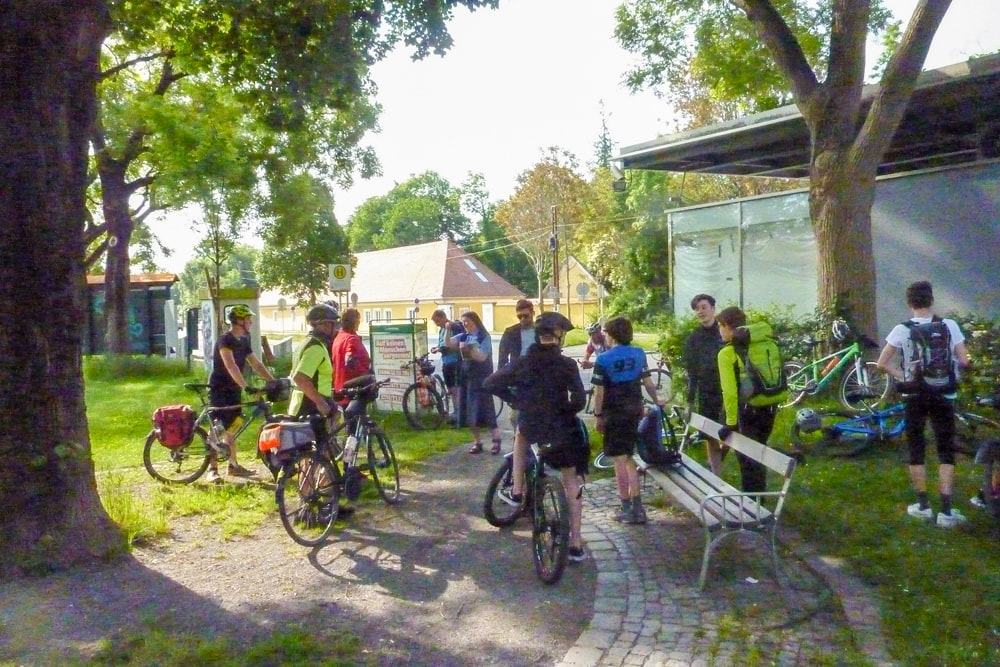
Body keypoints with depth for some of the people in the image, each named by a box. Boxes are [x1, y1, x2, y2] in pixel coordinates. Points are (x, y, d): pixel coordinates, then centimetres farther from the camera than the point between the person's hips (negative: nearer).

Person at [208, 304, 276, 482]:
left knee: (231, 427, 13)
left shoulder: (244, 341, 8)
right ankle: (213, 469, -2)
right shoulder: (225, 340, -19)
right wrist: (246, 387, -42)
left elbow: (256, 364, 9)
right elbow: (231, 366, -32)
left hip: (233, 389, 8)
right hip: (219, 389, -8)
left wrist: (274, 382, -1)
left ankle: (234, 466, 20)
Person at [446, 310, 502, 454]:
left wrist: (468, 350, -26)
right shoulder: (464, 337, 8)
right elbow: (448, 343, -2)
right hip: (466, 378, 6)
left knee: (484, 410, -8)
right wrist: (447, 329, -15)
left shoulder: (484, 337, -7)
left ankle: (496, 441, 3)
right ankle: (477, 442, 16)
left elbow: (482, 357, -16)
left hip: (481, 378, -6)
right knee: (469, 412, 6)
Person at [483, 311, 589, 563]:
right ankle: (575, 544, 15)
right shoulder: (567, 364, -8)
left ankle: (516, 492, 31)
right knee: (572, 481, 15)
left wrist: (515, 400, 9)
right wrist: (565, 414, 4)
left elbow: (490, 384, -1)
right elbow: (579, 400, -16)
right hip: (561, 431, -1)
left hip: (531, 429, 2)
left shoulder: (522, 362, -2)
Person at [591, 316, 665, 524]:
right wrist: (656, 401, 23)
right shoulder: (639, 354, 3)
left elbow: (599, 391, -12)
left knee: (620, 460, 2)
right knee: (628, 458, 15)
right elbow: (648, 382, 8)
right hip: (634, 412, 5)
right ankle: (637, 507, 17)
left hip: (614, 414, -5)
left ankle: (627, 509, 6)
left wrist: (598, 416, -4)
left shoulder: (603, 359, -11)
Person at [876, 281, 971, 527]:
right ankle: (946, 510, 4)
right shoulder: (950, 326, -5)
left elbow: (882, 363, -8)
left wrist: (903, 377, 3)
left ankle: (923, 505, 16)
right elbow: (964, 361, -6)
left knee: (916, 451, 11)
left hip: (915, 397, -1)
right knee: (946, 452, 8)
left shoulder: (902, 330, -8)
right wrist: (949, 365, 14)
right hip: (944, 398, 1)